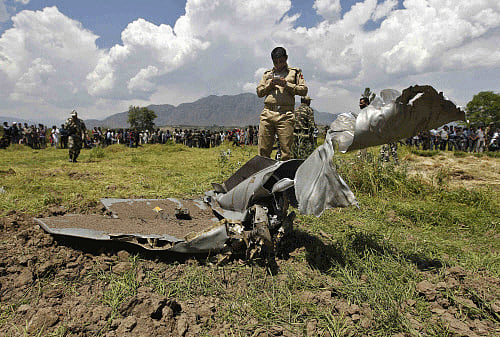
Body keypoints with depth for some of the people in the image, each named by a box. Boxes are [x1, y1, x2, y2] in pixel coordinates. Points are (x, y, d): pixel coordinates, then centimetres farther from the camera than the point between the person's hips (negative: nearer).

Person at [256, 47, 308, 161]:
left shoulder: (295, 72, 15)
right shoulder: (267, 74, 23)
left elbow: (304, 90, 6)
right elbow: (259, 92, 18)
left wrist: (286, 85, -5)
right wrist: (270, 85, 0)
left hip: (285, 114, -2)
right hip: (267, 113, 3)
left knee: (286, 149, -7)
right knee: (263, 149, 0)